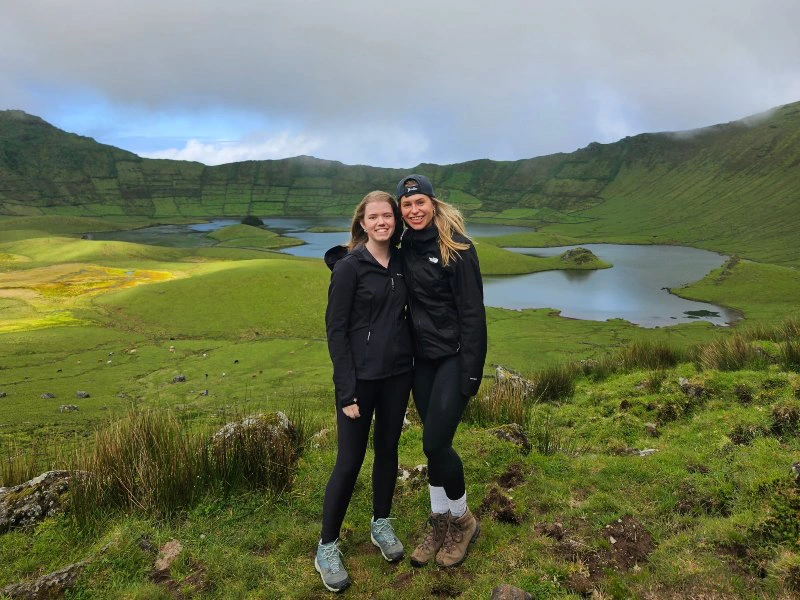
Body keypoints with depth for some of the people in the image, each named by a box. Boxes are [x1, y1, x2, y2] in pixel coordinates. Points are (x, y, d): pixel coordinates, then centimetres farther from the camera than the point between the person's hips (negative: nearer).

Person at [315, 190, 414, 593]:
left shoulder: (401, 262, 6)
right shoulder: (349, 266, -10)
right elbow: (335, 329, -12)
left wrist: (414, 363, 6)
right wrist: (346, 390, -16)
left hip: (398, 373, 5)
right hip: (361, 377, -5)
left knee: (387, 450, 16)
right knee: (349, 461, 1)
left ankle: (381, 525, 36)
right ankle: (327, 547, 19)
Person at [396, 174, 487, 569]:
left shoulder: (456, 246, -12)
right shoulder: (406, 248, 7)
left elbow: (472, 311, -14)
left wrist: (471, 370, -17)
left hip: (453, 357, -6)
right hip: (423, 358, 6)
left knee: (436, 443, -7)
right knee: (434, 443, 11)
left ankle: (462, 521, 19)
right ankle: (439, 523, 28)